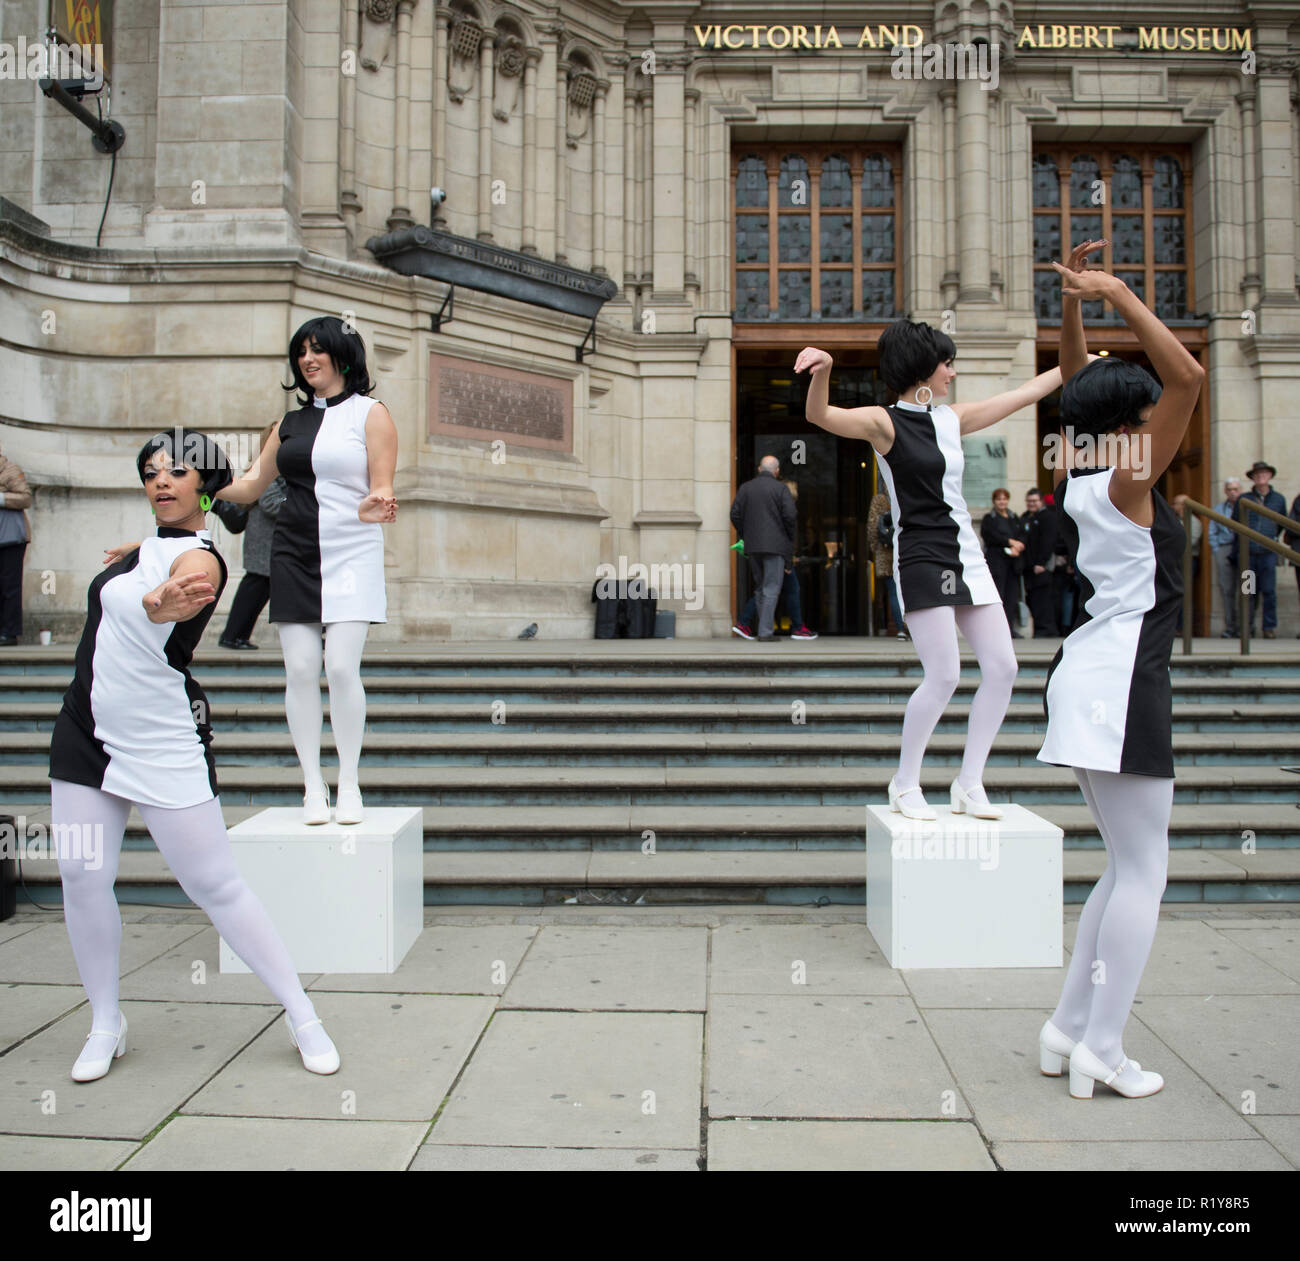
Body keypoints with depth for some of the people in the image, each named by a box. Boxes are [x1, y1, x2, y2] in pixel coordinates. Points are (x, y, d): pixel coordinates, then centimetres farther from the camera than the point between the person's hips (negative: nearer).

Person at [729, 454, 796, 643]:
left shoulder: (746, 488, 8)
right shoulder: (781, 488, -4)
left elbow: (735, 514, 4)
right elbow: (790, 515, -11)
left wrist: (745, 535, 14)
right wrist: (790, 538, 4)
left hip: (752, 545, 4)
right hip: (775, 544, -4)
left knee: (760, 587, 15)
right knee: (771, 588, -3)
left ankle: (764, 628, 16)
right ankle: (765, 632, -8)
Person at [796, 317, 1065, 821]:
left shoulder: (952, 418, 14)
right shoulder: (884, 421, -6)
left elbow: (1023, 394, 25)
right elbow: (819, 415, -23)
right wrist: (822, 372, -42)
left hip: (966, 557, 8)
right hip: (921, 559, -8)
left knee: (1002, 667, 2)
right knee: (944, 675, -14)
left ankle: (968, 783, 13)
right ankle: (904, 785, 6)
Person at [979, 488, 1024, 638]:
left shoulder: (1015, 519, 20)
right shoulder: (989, 518, 6)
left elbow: (1022, 537, 9)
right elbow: (991, 536, -9)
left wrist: (1016, 548, -11)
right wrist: (1011, 542, -11)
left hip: (1013, 562, 5)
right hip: (996, 561, -5)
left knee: (1012, 595, 1)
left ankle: (1010, 627, 5)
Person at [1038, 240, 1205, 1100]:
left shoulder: (1082, 481, 11)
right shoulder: (1127, 483, -10)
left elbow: (1078, 382, 23)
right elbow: (1189, 376, -16)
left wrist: (1074, 303, 17)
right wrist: (1120, 298, -11)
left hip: (1090, 675, 9)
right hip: (1123, 682, -9)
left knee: (1129, 866, 16)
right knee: (1143, 871, -1)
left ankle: (1069, 1029, 20)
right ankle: (1102, 1051, 4)